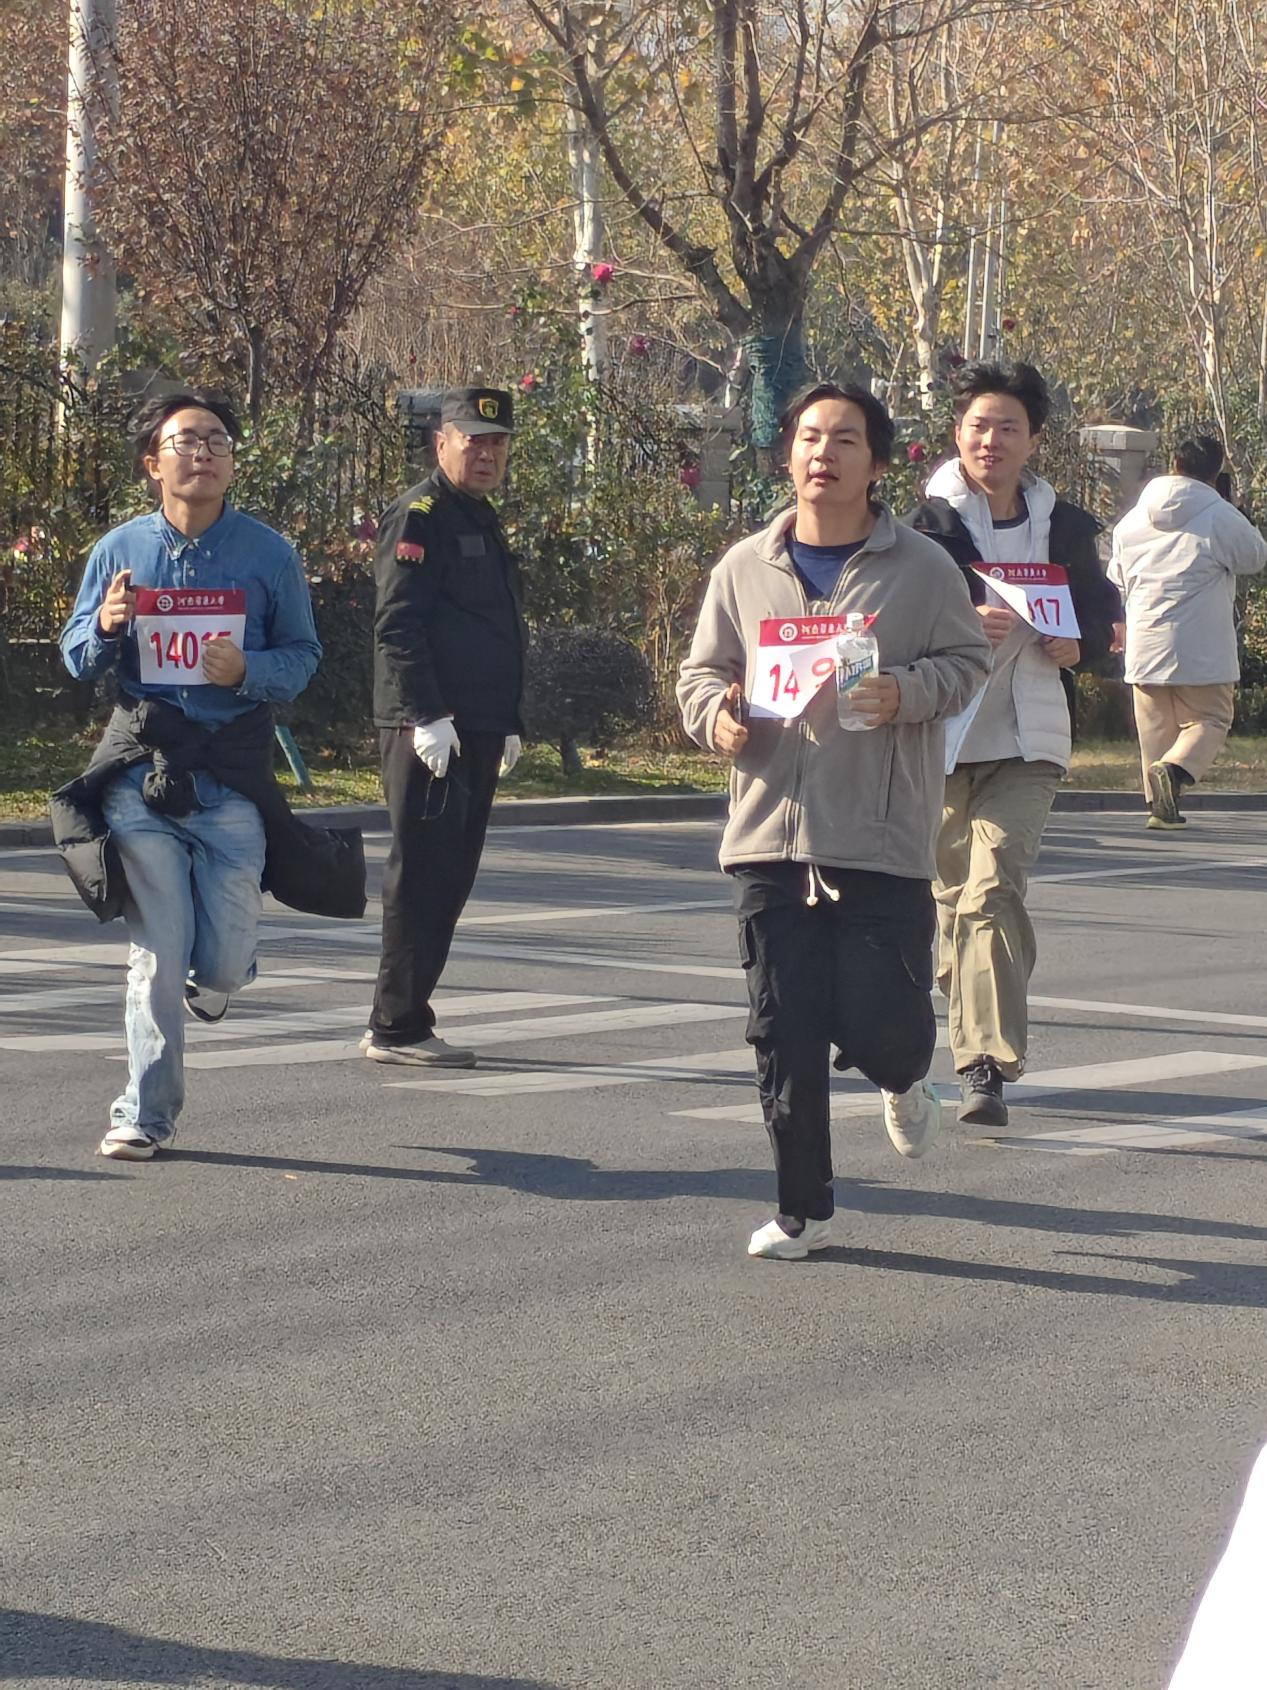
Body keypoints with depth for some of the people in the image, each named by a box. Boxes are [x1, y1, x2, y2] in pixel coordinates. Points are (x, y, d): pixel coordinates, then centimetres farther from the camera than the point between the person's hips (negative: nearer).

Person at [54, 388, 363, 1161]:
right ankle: (147, 1113, 7)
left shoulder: (269, 555, 3)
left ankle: (216, 977, 35)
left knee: (224, 963, -3)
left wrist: (248, 670, -15)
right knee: (158, 953, -4)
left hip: (234, 772, 0)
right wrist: (105, 628, -10)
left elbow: (304, 656, 6)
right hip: (141, 768, 0)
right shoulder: (120, 551, 6)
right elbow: (76, 656, 12)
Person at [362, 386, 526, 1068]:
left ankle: (402, 1019, 16)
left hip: (477, 732, 10)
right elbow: (397, 624, -17)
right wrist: (426, 717, -23)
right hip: (430, 730, -10)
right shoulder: (421, 516, -9)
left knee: (451, 877, 11)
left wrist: (508, 724, 22)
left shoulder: (484, 523, 21)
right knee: (423, 876, -8)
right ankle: (398, 1027, -4)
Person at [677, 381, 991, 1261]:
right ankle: (804, 1209, 14)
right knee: (784, 1034, 3)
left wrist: (906, 694, -14)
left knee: (879, 1022, -6)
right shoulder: (745, 569, 8)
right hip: (771, 836, 3)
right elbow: (701, 671, 15)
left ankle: (904, 1082, 33)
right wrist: (716, 715, -6)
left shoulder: (921, 568, 0)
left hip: (885, 846, -3)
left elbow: (968, 659, 4)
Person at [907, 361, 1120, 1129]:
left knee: (994, 885, -17)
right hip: (939, 738, 0)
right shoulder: (928, 524, -2)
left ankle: (987, 1066, -19)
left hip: (1026, 740, 0)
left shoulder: (1065, 527, 7)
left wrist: (1079, 645, -1)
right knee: (955, 894, 10)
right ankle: (982, 1051, 30)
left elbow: (1102, 610, 21)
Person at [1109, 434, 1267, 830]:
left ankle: (1160, 804, 12)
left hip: (1145, 648, 4)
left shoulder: (1133, 519, 7)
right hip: (1202, 649, -4)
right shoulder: (1220, 518, -10)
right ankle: (1176, 768, -24)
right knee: (1209, 720, 2)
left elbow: (1117, 580, 17)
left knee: (1155, 725, 14)